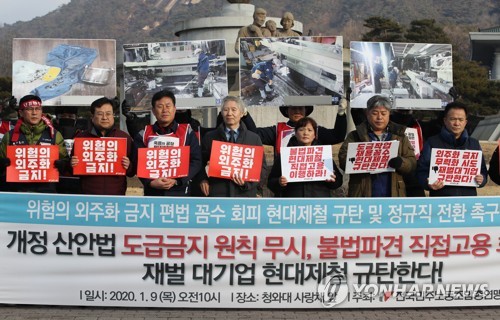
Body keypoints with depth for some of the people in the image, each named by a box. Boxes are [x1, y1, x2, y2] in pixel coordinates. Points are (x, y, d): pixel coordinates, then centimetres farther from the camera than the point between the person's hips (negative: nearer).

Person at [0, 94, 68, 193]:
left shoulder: (54, 134, 6)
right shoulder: (10, 136, 7)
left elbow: (64, 162, 8)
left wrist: (58, 164, -13)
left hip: (45, 189, 0)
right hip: (16, 189, 1)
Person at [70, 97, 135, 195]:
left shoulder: (125, 137, 6)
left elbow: (133, 172, 9)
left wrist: (128, 167, -11)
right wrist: (72, 165, -9)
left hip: (116, 196, 0)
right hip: (88, 196, 0)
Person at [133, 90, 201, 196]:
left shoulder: (187, 132, 5)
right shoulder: (143, 134, 9)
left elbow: (196, 161, -1)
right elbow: (138, 163, 4)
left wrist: (177, 181, -14)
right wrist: (151, 182, -14)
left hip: (180, 191, -1)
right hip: (152, 191, 1)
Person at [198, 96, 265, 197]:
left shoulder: (254, 138, 11)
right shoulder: (210, 137, 12)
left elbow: (261, 166, 9)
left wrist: (248, 181, -8)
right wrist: (203, 180, -2)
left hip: (245, 193, 0)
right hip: (216, 193, 0)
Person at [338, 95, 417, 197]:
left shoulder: (399, 136, 14)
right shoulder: (355, 136, 8)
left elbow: (412, 162, 7)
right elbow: (343, 159, -3)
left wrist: (399, 162, -16)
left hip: (392, 194, 2)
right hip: (363, 194, -2)